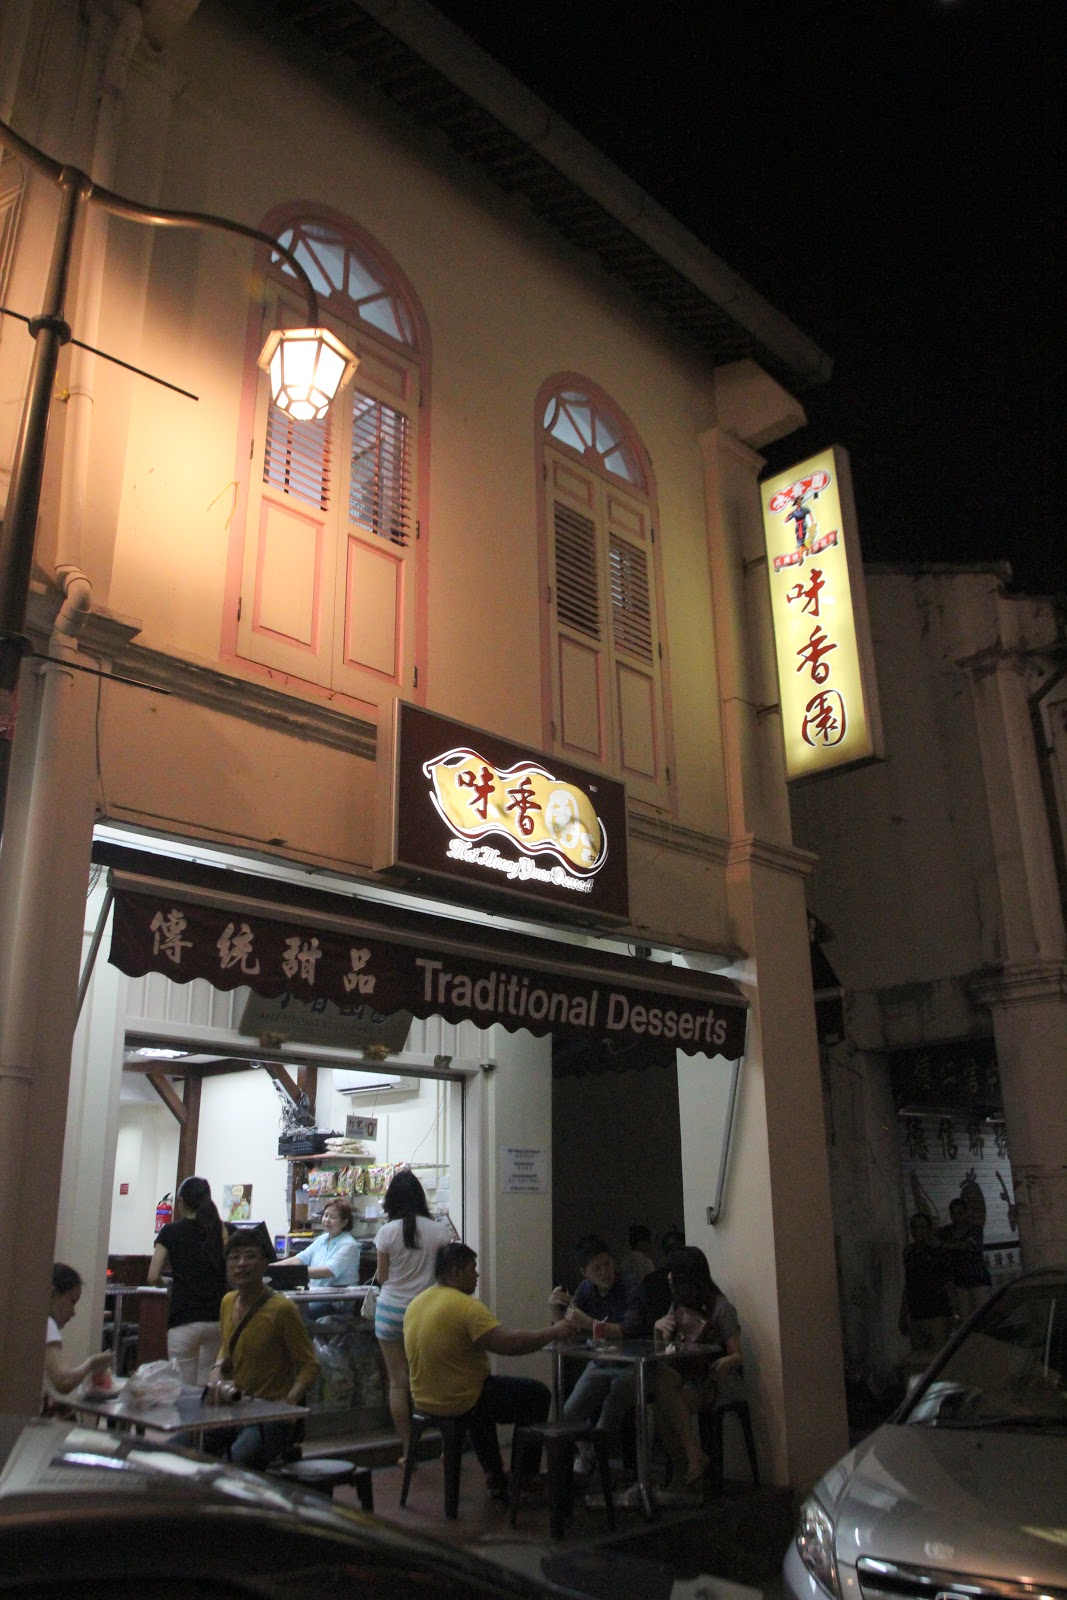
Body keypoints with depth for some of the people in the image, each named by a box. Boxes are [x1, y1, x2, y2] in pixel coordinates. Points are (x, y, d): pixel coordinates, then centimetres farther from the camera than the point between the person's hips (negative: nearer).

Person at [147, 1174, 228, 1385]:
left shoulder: (171, 1231, -1)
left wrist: (173, 1266, 15)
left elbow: (153, 1276, -5)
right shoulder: (223, 1231, 6)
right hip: (217, 1318, 3)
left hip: (184, 1321, -3)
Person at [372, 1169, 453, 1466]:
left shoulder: (387, 1232, -8)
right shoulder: (438, 1230, -4)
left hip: (392, 1310, -2)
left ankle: (407, 1450, 10)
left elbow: (381, 1277, -2)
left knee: (398, 1382, 6)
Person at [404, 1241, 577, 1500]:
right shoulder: (466, 1306, -23)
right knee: (537, 1395, 7)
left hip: (425, 1399, 9)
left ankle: (495, 1478, 35)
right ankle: (521, 1479, 17)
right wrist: (553, 1332, -19)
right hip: (460, 1402, -8)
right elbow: (508, 1342, -30)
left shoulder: (415, 1304, 4)